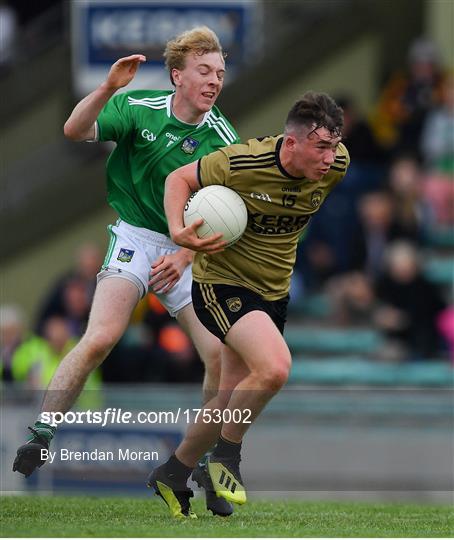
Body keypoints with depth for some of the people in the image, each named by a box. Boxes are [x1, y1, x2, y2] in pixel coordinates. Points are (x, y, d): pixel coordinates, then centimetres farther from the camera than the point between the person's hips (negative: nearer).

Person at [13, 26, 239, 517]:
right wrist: (107, 88, -36)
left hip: (189, 249, 3)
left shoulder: (224, 139, -4)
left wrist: (185, 255, -19)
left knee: (221, 356, -7)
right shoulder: (140, 109, -10)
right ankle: (39, 437, -15)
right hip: (135, 236, -3)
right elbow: (75, 130, -20)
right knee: (101, 337, -26)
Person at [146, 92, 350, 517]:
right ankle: (225, 458, -4)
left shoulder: (336, 166, -11)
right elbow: (179, 179, -9)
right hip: (221, 284, -7)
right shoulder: (239, 164, -26)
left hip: (274, 291, 7)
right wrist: (178, 231, -24)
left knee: (232, 400, 13)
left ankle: (173, 474, 35)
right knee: (274, 367, -28)